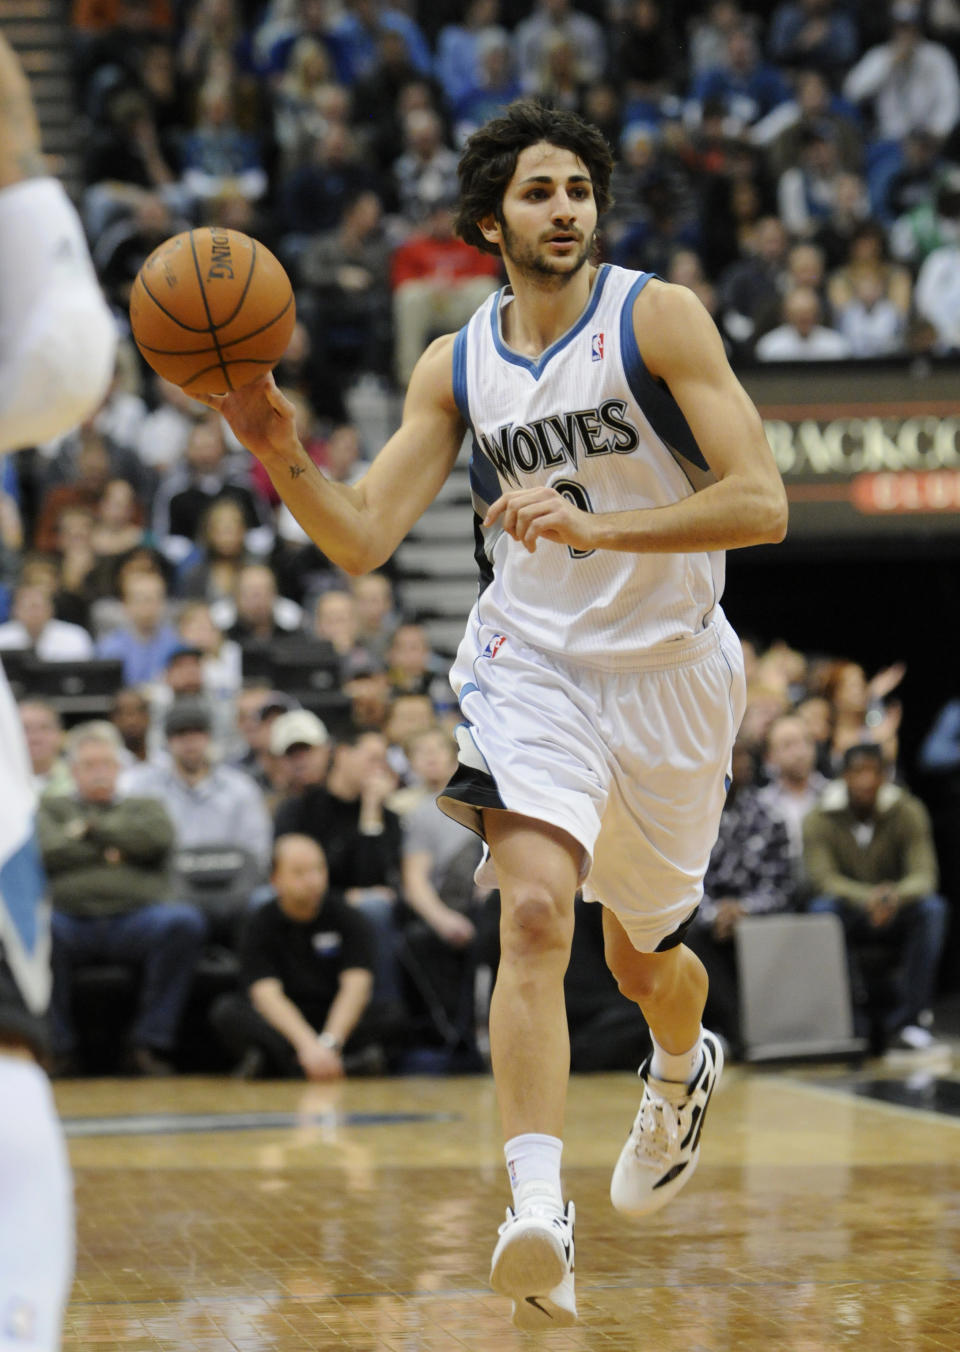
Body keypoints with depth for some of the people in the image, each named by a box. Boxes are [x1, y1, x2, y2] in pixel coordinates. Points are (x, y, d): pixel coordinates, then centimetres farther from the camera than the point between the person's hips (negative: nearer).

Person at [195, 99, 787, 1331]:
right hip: (533, 663, 1)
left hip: (671, 671, -1)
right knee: (534, 910, -25)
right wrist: (278, 449, -22)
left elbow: (761, 504, -18)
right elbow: (361, 539, -3)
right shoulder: (455, 367, 1)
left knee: (642, 959, 16)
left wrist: (591, 527, -29)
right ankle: (536, 1216, -32)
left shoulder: (658, 317, -10)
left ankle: (683, 1068, 54)